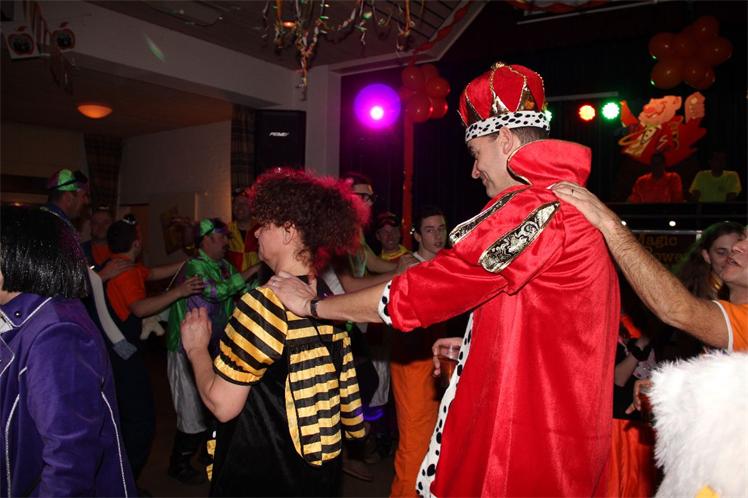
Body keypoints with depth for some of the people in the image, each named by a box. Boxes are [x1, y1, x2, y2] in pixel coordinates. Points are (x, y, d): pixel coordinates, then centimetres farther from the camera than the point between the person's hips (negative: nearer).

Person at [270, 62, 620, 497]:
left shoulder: (533, 208, -19)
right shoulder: (577, 208, 11)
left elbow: (415, 294, -17)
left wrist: (312, 304, -5)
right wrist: (476, 348, 15)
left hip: (527, 444, -9)